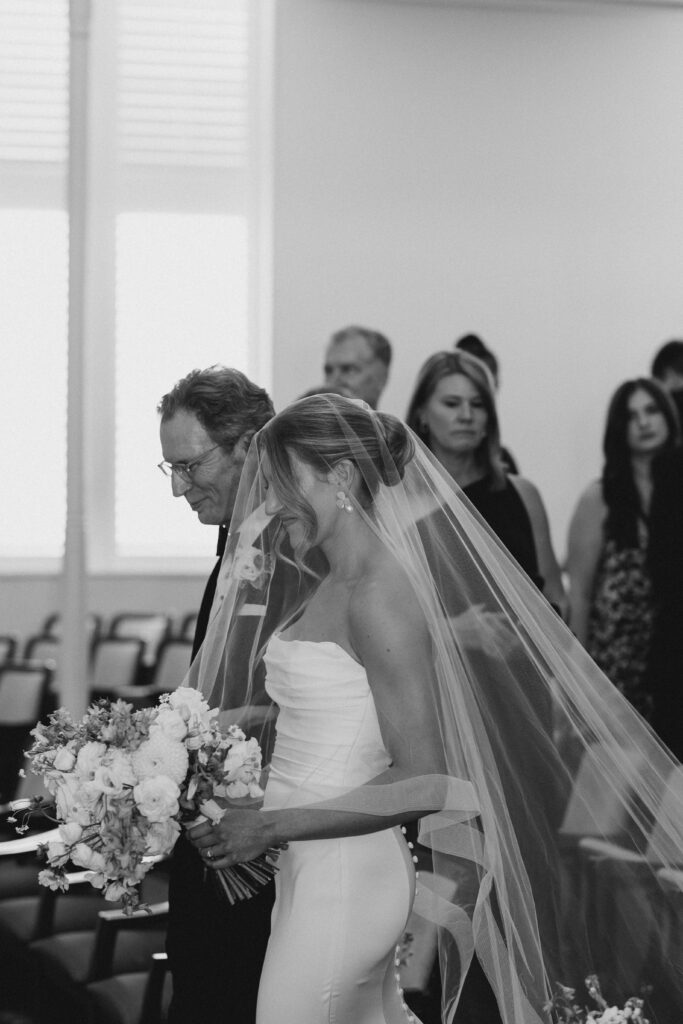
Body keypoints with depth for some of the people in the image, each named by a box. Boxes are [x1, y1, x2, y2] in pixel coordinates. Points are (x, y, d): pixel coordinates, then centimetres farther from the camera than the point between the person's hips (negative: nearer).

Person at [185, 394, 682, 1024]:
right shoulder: (332, 586, 10)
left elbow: (420, 780, -20)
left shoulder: (378, 596, -18)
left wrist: (272, 826, -19)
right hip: (310, 872, 9)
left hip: (343, 879, -9)